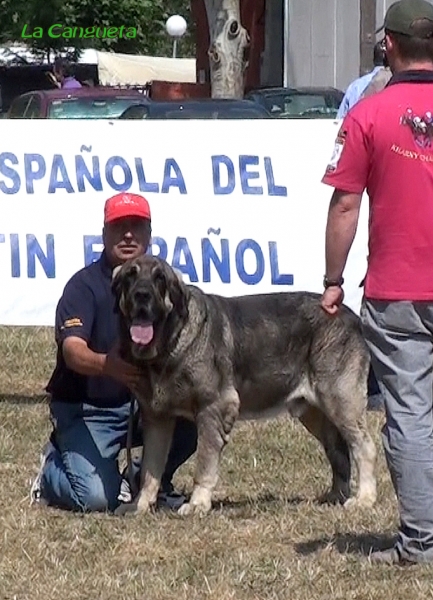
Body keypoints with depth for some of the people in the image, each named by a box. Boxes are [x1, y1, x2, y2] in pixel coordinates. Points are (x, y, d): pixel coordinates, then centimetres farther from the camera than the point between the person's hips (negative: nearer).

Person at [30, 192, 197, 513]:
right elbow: (73, 351, -28)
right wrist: (108, 366, -51)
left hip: (141, 403, 5)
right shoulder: (85, 285, -13)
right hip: (85, 410, -5)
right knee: (97, 497, -25)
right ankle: (54, 468, 10)